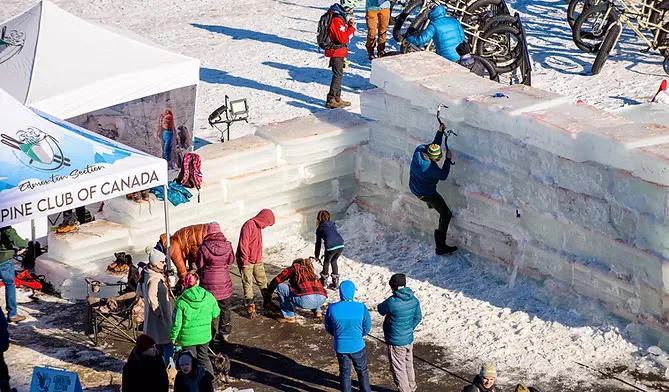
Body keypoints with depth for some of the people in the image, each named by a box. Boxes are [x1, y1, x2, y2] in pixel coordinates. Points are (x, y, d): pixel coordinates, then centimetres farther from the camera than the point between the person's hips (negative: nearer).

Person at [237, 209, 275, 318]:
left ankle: (267, 302, 23)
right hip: (247, 261, -9)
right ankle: (250, 307, 1)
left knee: (263, 281, 12)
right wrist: (245, 261, -21)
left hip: (257, 260, 9)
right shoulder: (249, 225, -18)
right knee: (248, 283, -3)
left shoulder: (258, 227, 12)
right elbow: (243, 244, -22)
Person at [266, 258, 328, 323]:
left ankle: (289, 317, 13)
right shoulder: (310, 271, 33)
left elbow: (276, 281, 21)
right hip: (322, 299, 7)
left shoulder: (294, 268, 19)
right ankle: (317, 312, 24)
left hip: (306, 300, -7)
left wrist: (269, 291, 39)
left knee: (280, 287, 11)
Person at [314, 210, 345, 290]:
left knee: (326, 262, 23)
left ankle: (324, 281, 34)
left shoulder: (320, 229, 13)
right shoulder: (333, 225, 24)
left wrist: (317, 255, 32)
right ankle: (335, 284, 29)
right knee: (334, 261, 26)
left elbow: (318, 243, 18)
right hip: (341, 245, 4)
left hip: (331, 247, -4)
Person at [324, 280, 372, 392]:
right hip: (357, 346, -1)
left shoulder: (332, 308, -17)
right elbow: (367, 327, -6)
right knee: (362, 371, 21)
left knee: (344, 372, 19)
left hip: (340, 346, 1)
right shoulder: (361, 308, -19)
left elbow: (328, 328, -3)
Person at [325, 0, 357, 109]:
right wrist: (352, 28, -16)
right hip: (336, 52, -10)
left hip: (339, 52, 10)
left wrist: (350, 25, -1)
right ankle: (331, 100, -4)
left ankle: (337, 98, 24)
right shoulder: (337, 20, -22)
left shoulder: (341, 17, 10)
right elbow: (342, 38, -25)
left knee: (338, 75, 16)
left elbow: (345, 33, 15)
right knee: (338, 75, -7)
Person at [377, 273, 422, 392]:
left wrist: (380, 305, 16)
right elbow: (418, 317, 7)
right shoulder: (414, 300, -6)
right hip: (409, 339, 7)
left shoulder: (391, 302, -26)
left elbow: (381, 310, -5)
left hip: (396, 342, -7)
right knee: (408, 365, 24)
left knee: (398, 368, 8)